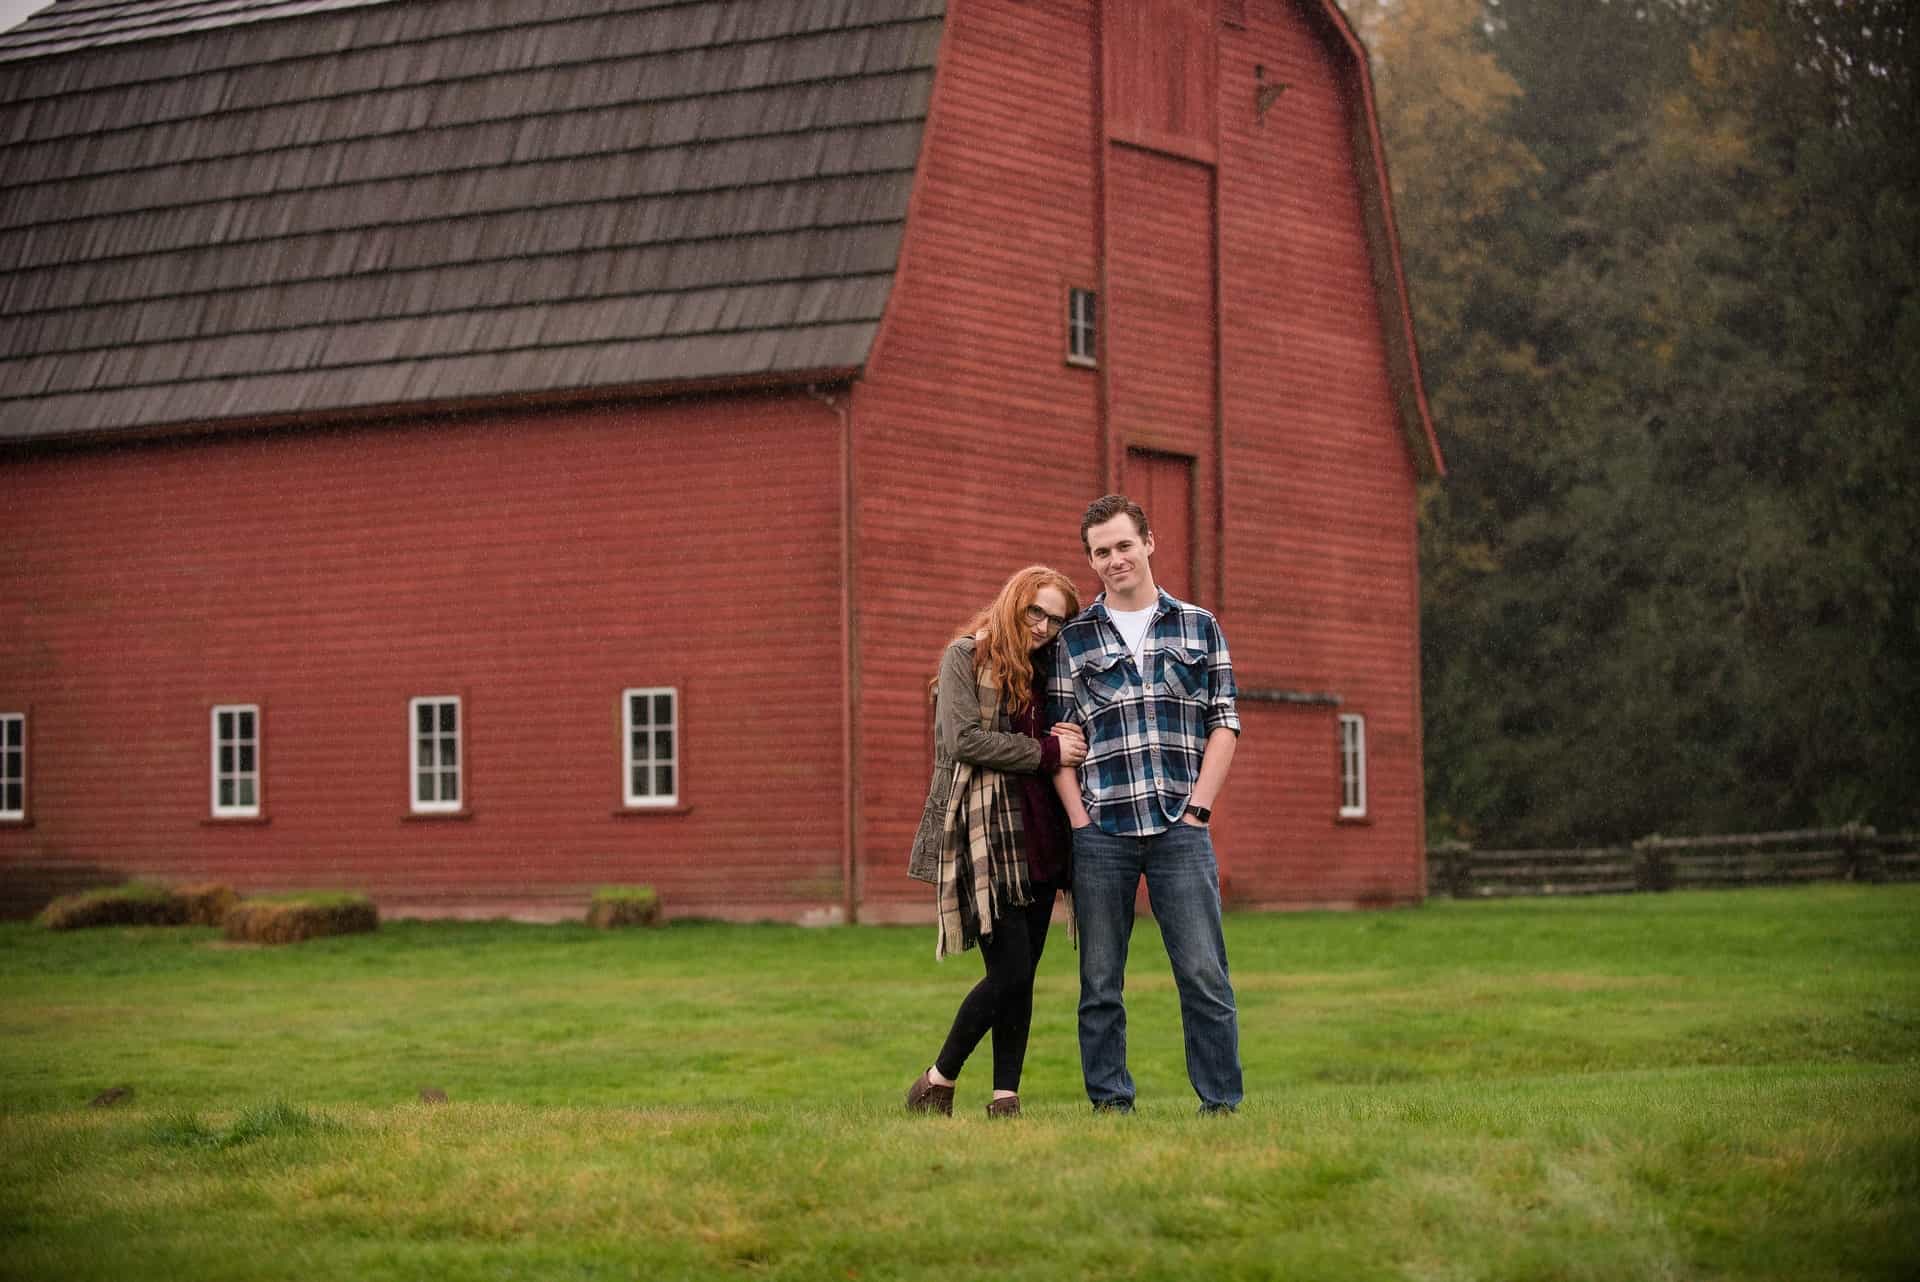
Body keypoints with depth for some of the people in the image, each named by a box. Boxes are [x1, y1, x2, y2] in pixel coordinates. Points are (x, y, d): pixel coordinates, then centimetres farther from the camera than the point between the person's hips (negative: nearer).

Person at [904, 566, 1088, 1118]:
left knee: (1022, 975, 3)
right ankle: (936, 1083, 3)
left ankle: (1005, 1098, 6)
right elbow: (963, 739, -13)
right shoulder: (967, 656, -2)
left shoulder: (1045, 669, 17)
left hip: (1038, 838, 7)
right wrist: (1045, 752, -11)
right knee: (1010, 971, -11)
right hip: (984, 834, -7)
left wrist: (1070, 745, 1)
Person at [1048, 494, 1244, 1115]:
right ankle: (1110, 1105, 11)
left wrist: (1197, 808, -2)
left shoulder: (1198, 627, 10)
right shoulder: (1074, 638, 8)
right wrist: (1079, 818, -4)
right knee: (1100, 983, 4)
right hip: (1101, 833, 1)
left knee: (1205, 976, -5)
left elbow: (1224, 724, 8)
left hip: (1179, 830, -1)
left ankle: (1222, 1104, 0)